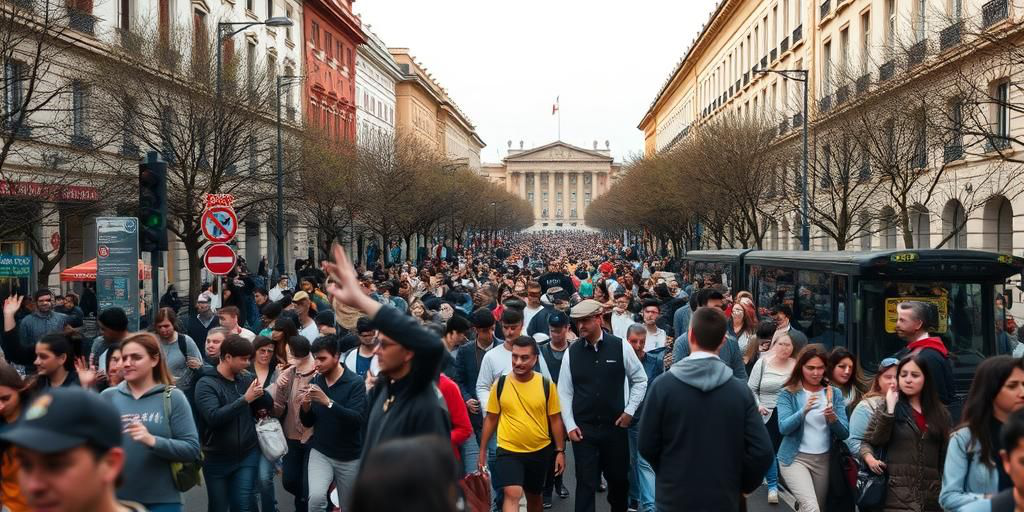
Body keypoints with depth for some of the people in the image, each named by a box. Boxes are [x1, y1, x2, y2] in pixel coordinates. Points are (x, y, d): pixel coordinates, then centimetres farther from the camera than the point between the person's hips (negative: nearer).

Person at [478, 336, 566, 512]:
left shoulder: (547, 384, -7)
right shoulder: (500, 384, -7)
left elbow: (555, 419, 1)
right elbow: (491, 418, 2)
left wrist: (560, 451, 0)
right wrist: (482, 450, 4)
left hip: (540, 451, 2)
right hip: (508, 450, -2)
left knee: (534, 496, 19)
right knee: (512, 494, -19)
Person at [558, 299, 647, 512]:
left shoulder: (621, 347, -5)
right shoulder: (571, 352, -1)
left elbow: (640, 380, 5)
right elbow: (564, 392, 3)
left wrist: (630, 411, -2)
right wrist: (570, 426, -2)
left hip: (615, 427, 0)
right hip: (583, 429, 0)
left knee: (619, 478, 15)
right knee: (586, 482, 2)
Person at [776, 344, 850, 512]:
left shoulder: (835, 393, 5)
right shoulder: (788, 393, -4)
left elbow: (844, 433, 1)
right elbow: (783, 428, -16)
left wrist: (833, 418, -20)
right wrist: (803, 411, -31)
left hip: (824, 460, 4)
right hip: (795, 458, -4)